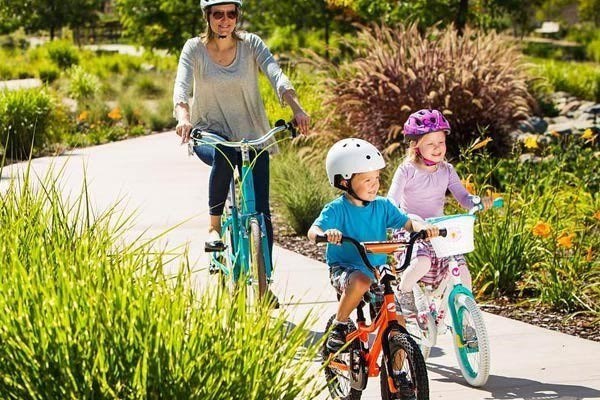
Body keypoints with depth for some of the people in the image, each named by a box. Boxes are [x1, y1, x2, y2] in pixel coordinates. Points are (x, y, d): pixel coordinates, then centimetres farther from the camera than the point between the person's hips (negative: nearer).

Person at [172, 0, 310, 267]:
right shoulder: (194, 48, -5)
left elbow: (276, 75, -18)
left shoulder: (251, 44, -3)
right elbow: (182, 86, -20)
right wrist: (183, 117, -42)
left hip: (252, 135, 2)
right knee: (224, 155, -38)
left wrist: (297, 109, -37)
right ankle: (214, 226, -21)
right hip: (209, 133, -1)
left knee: (261, 211, -7)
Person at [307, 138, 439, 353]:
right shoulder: (337, 209, -11)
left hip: (377, 271, 5)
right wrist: (326, 234, -48)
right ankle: (338, 327, -16)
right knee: (361, 281, -39)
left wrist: (422, 227, -26)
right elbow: (313, 231, -23)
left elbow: (407, 223, -2)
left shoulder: (382, 206, 3)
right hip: (344, 269, -5)